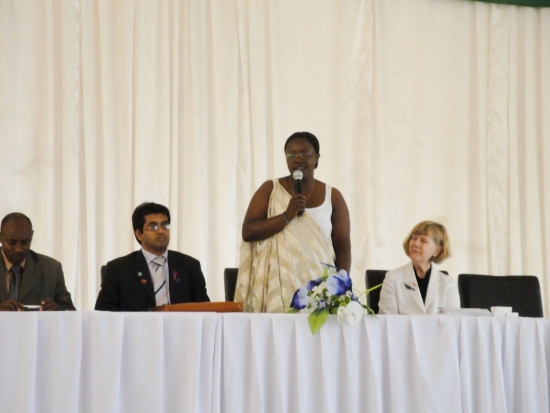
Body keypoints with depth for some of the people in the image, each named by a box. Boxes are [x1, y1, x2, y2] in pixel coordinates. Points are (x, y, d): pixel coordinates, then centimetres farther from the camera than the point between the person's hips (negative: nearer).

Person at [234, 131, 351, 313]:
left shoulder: (332, 196, 8)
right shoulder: (270, 189, 6)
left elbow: (342, 247, 7)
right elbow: (248, 232, -3)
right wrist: (287, 216, -13)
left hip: (318, 289, 1)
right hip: (277, 287, -1)